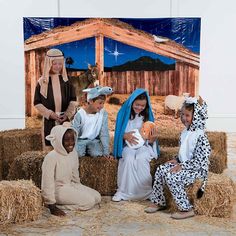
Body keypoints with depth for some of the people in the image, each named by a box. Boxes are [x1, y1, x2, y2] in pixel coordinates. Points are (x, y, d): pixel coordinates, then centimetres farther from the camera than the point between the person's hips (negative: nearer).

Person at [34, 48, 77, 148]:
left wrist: (68, 114, -9)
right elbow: (37, 103, -2)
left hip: (65, 119, 2)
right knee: (50, 146, 3)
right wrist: (50, 114, -12)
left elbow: (73, 100, 6)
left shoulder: (66, 81, 3)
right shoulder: (42, 82, -3)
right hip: (49, 120, -2)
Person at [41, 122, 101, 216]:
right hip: (58, 189, -9)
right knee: (89, 201, -17)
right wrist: (52, 207, -21)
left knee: (97, 197, 2)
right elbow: (47, 182, -23)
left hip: (70, 185, 9)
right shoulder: (51, 157, -24)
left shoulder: (73, 153, -1)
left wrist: (79, 189, 21)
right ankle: (56, 204, -7)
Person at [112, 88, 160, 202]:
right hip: (128, 146, 0)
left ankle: (146, 192, -24)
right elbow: (118, 133, 5)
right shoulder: (124, 113, 4)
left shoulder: (147, 115, 7)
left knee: (141, 158, -33)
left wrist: (152, 138, -17)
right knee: (129, 159, -33)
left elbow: (150, 140, 8)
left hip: (144, 146, 0)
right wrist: (125, 136, -18)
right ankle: (123, 191, -25)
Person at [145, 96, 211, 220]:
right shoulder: (186, 131, 6)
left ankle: (186, 209, -13)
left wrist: (182, 166, -22)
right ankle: (159, 202, 10)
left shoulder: (200, 136, -22)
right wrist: (177, 160, 5)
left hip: (197, 169, -9)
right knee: (160, 169, -2)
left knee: (171, 176, -26)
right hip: (183, 164, 9)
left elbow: (199, 161, -23)